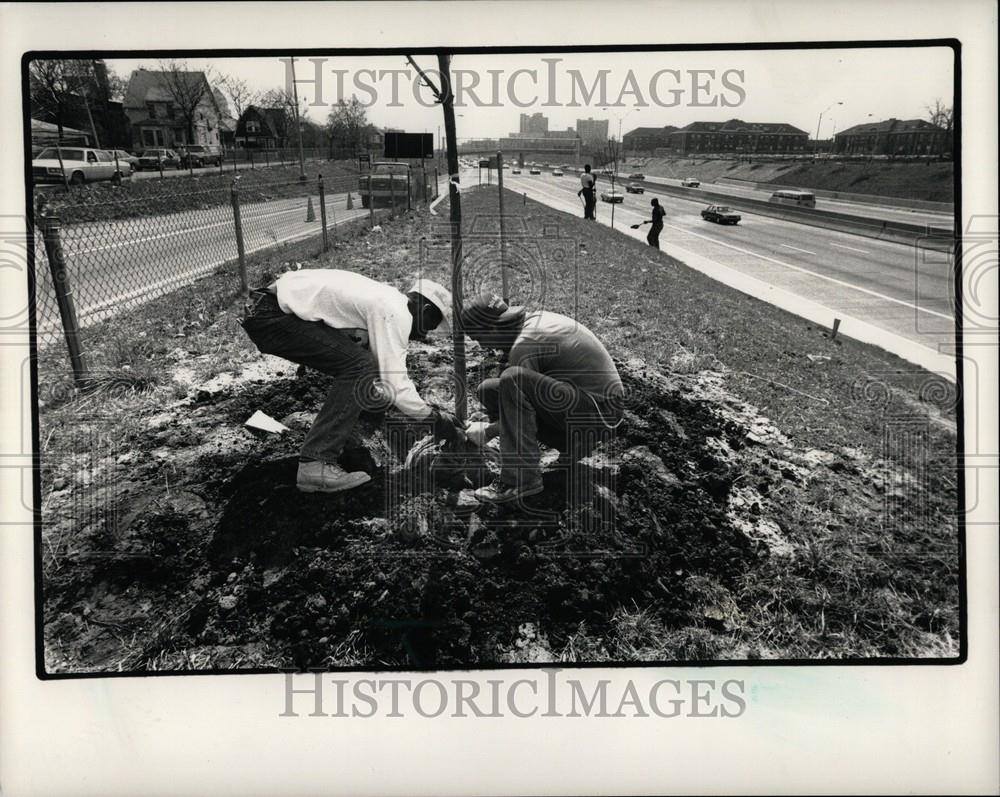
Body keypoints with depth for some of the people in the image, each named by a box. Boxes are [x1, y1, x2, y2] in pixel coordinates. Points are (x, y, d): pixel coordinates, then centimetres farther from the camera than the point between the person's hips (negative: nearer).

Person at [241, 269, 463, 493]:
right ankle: (315, 464, -20)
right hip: (271, 318, -10)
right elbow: (393, 383, -18)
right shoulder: (395, 314, -14)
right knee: (358, 366, -18)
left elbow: (388, 370, 22)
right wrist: (434, 417, -6)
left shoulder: (387, 299, 16)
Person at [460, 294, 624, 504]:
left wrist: (487, 431, 1)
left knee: (512, 380, -30)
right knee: (488, 390, 8)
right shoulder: (536, 319, 8)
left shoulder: (525, 345, -20)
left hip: (598, 408, -10)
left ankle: (522, 478, -25)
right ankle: (572, 444, 11)